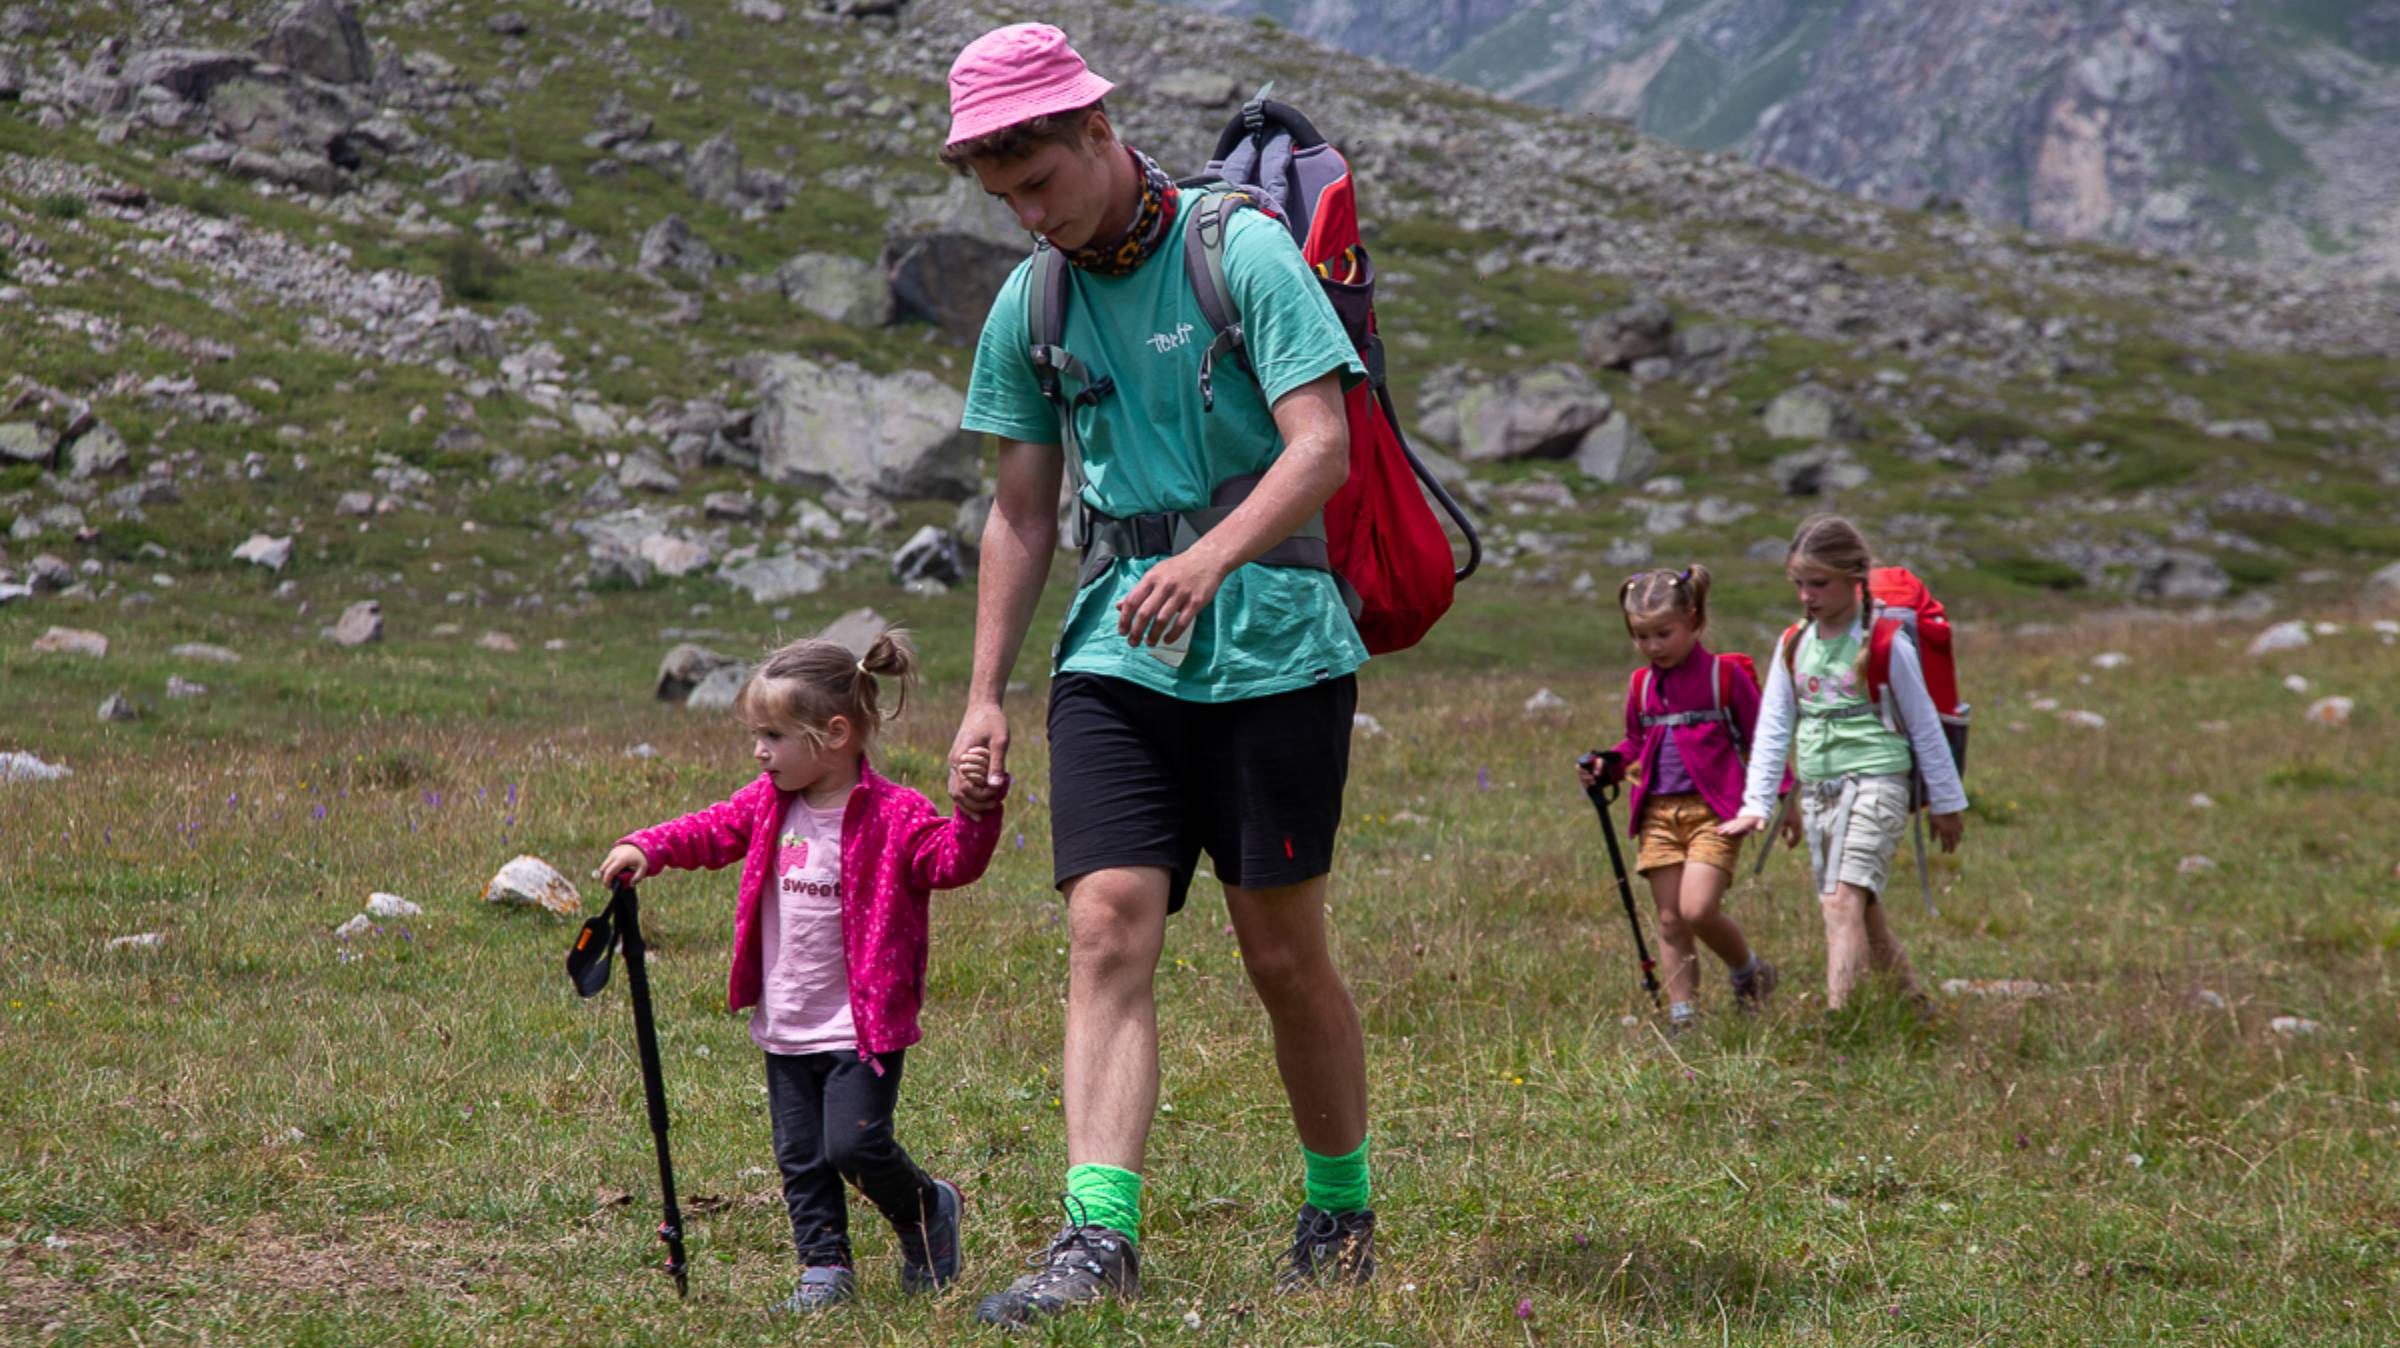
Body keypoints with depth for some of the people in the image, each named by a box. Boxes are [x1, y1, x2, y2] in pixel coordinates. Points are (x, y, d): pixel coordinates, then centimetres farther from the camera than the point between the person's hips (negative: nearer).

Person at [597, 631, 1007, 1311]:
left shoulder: (894, 815, -14)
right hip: (785, 1025, 6)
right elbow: (710, 832, 14)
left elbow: (950, 862, -22)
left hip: (862, 1024, -6)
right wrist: (646, 848, -1)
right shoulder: (768, 803, 5)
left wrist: (973, 812, -39)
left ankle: (927, 1210, 15)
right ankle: (825, 1266, 18)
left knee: (855, 1142, -12)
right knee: (800, 1155, 8)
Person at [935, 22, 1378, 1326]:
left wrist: (1209, 558, -32)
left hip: (1271, 641, -4)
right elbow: (1022, 512, 16)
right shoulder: (1029, 304, 9)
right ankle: (1097, 1235, -19)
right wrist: (985, 694, 11)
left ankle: (1341, 1210, 23)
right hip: (1115, 648, 4)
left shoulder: (1241, 251, -7)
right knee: (1108, 927, -12)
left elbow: (1323, 445, -16)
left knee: (1282, 952, 3)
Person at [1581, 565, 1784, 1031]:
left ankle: (1748, 970, 11)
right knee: (1670, 921, 3)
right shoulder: (1641, 685, 12)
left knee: (1698, 909, -17)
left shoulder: (1725, 674, -1)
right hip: (1658, 813, 5)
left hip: (1713, 811, -5)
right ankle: (1681, 1018, 8)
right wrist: (1609, 765, 6)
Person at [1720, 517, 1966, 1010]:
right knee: (1863, 911, 12)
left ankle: (1837, 1014, -27)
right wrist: (1757, 803, 6)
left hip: (1875, 784, -6)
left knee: (1844, 899, -20)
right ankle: (1912, 1002, 27)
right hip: (1817, 791, 6)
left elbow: (1924, 726, 1)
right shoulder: (1793, 647, 9)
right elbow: (1772, 729, 12)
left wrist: (1946, 802, 5)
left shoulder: (1885, 645, -6)